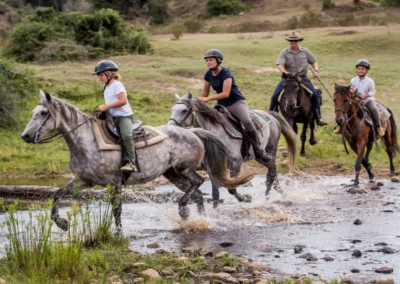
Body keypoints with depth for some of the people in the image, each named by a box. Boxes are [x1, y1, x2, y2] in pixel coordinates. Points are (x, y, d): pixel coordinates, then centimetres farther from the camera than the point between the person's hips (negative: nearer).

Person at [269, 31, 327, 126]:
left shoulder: (305, 51, 7)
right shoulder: (284, 53, 0)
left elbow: (314, 62, 16)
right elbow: (280, 65, -13)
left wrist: (315, 70, -5)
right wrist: (285, 73, -33)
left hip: (302, 78, 1)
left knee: (315, 94, -18)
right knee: (275, 96, -15)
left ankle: (318, 118, -9)